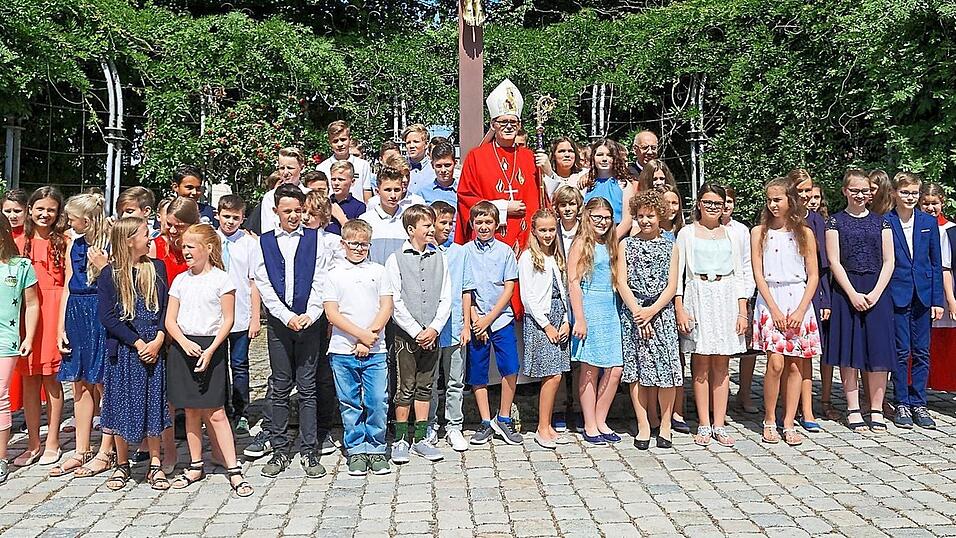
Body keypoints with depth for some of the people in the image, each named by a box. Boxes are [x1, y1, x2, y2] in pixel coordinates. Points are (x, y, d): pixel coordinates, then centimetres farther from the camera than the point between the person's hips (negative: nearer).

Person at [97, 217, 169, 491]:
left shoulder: (156, 268, 6)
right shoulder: (109, 274, -2)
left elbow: (165, 308, 4)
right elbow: (107, 316, -7)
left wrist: (157, 341, -10)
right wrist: (137, 343, -13)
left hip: (153, 348, 2)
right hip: (123, 350, -2)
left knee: (153, 406, 5)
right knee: (122, 406, 5)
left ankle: (155, 465, 15)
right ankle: (122, 465, 21)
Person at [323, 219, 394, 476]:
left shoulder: (379, 272, 7)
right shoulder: (334, 275, 4)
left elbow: (386, 307, 2)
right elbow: (331, 313, -2)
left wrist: (369, 337, -8)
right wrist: (361, 334, -10)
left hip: (375, 351, 0)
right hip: (343, 351, 0)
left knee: (378, 402, 0)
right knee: (350, 404, 7)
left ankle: (376, 449, 15)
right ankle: (356, 450, 19)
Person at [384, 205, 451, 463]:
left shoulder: (440, 258, 7)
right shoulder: (396, 259, -3)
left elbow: (446, 299, 5)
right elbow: (395, 302, -7)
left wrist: (434, 328, -8)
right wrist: (416, 331, -11)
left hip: (431, 335, 3)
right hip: (406, 334, -3)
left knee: (425, 387, 10)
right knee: (405, 388, 2)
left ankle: (420, 439, 19)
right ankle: (401, 440, 13)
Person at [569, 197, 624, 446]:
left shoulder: (610, 244, 16)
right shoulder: (582, 243, -5)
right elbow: (573, 283, -11)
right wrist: (579, 319, -15)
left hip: (610, 310, 7)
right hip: (589, 309, -7)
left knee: (615, 370, 4)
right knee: (590, 369, 0)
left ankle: (601, 421, 18)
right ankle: (590, 427, 9)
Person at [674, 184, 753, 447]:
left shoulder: (732, 235, 13)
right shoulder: (687, 233, 6)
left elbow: (741, 274, 11)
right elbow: (677, 273, 2)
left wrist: (742, 311, 3)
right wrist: (679, 310, -7)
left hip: (727, 298, 2)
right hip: (698, 296, -2)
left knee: (721, 364, 3)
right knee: (701, 364, -2)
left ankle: (719, 425, 9)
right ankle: (704, 425, 5)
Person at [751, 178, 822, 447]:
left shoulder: (804, 233, 7)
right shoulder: (759, 232, 5)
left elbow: (813, 276, 4)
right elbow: (758, 275, -1)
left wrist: (800, 310, -8)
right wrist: (775, 309, -10)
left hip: (799, 301, 2)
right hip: (770, 301, -1)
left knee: (795, 365, 1)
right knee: (776, 362, -13)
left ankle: (788, 424, 9)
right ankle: (769, 421, 2)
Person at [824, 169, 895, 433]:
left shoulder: (881, 221, 10)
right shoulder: (836, 221, 3)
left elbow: (888, 262, 4)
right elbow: (834, 262, -3)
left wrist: (875, 293, -8)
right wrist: (853, 294, -12)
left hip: (877, 291, 2)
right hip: (846, 291, -2)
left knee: (879, 351, 0)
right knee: (850, 351, 0)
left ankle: (876, 411, 10)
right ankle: (853, 410, 8)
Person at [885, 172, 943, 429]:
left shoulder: (929, 222, 7)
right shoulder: (884, 222, -3)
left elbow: (936, 263, 8)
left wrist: (937, 300, 3)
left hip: (923, 295, 3)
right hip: (896, 296, -3)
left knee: (922, 352, 7)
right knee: (901, 352, 1)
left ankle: (918, 404, 16)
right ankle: (902, 405, 11)